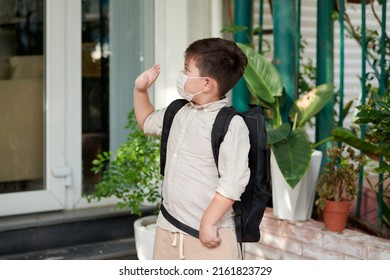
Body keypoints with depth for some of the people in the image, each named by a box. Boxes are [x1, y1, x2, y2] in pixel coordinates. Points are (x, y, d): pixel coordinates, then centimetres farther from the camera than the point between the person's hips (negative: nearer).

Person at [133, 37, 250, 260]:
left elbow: (233, 180, -21)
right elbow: (148, 123, 30)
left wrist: (208, 223, -22)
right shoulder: (179, 113, 8)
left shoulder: (231, 124, -17)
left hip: (208, 233, -8)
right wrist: (140, 90, 17)